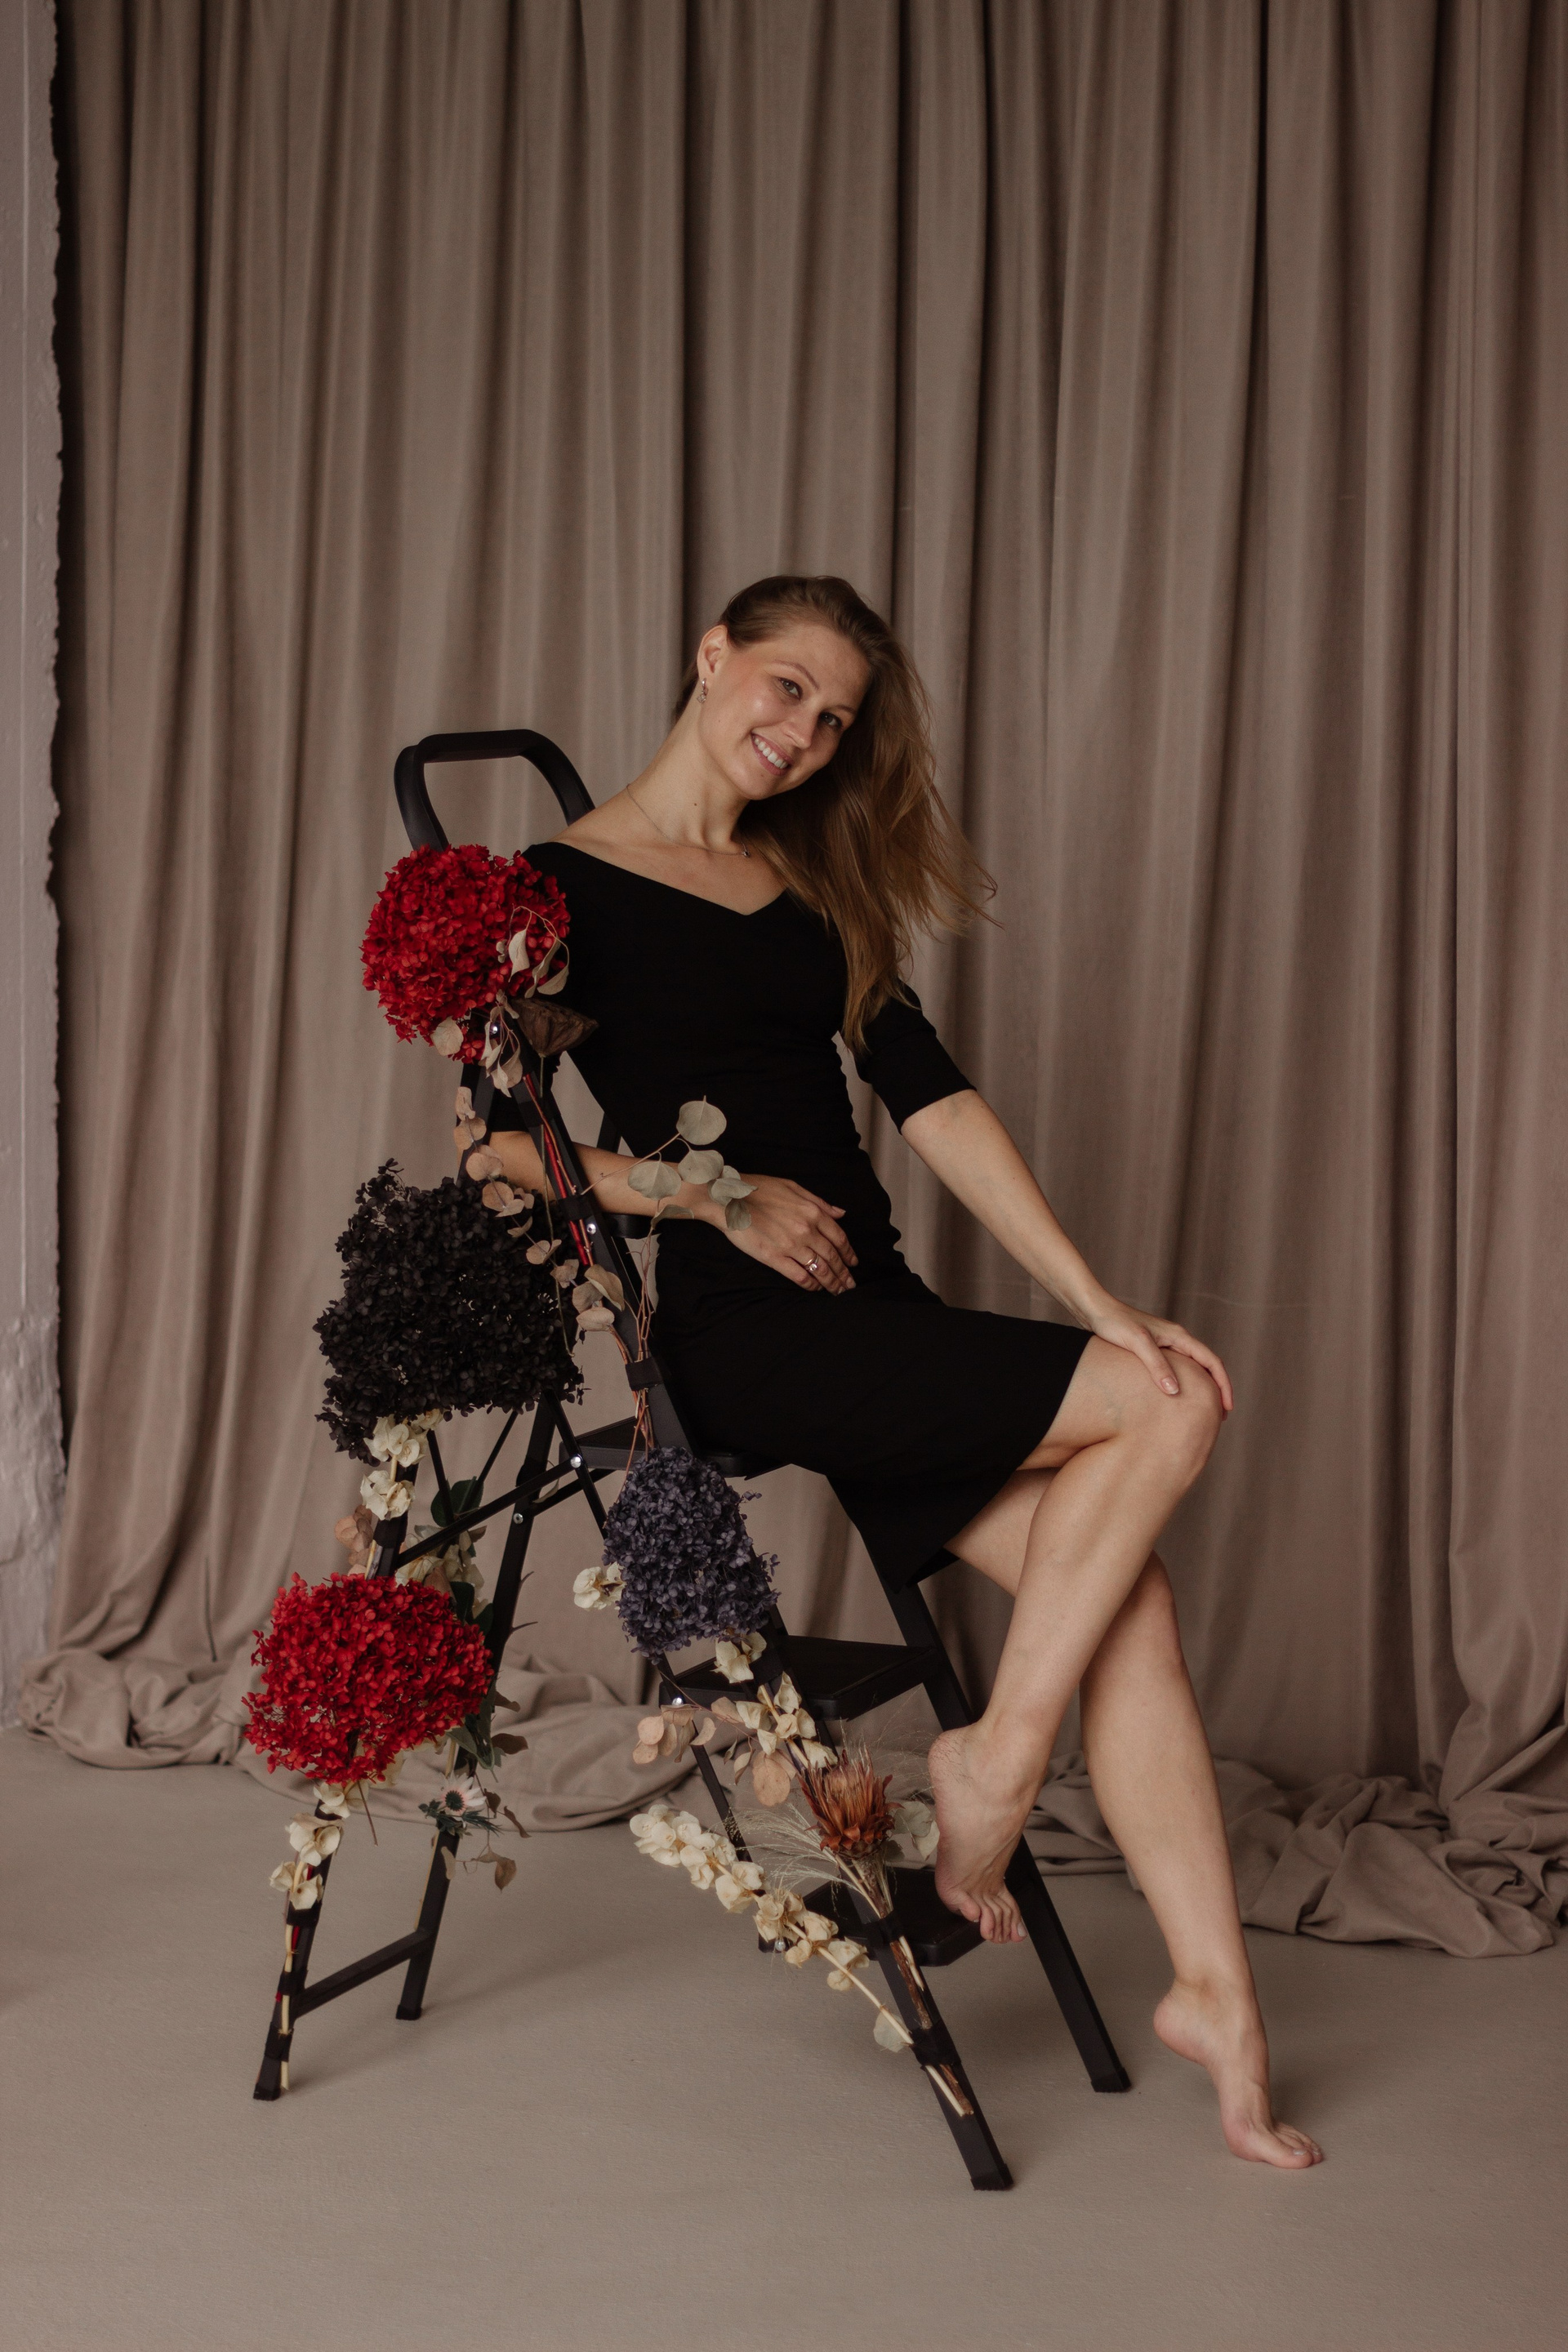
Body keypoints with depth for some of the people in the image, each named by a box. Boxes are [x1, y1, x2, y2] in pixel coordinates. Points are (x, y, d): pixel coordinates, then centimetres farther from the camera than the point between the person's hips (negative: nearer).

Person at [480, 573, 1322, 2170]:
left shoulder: (814, 890, 18)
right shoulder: (566, 884, -1)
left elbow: (934, 1103, 10)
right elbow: (501, 1146, -10)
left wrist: (1100, 1305, 2)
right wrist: (725, 1199, -12)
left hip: (869, 1314, 6)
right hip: (733, 1334, -6)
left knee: (1125, 1588, -10)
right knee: (1162, 1410, -16)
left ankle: (1213, 1989, -5)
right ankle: (997, 1757, -5)